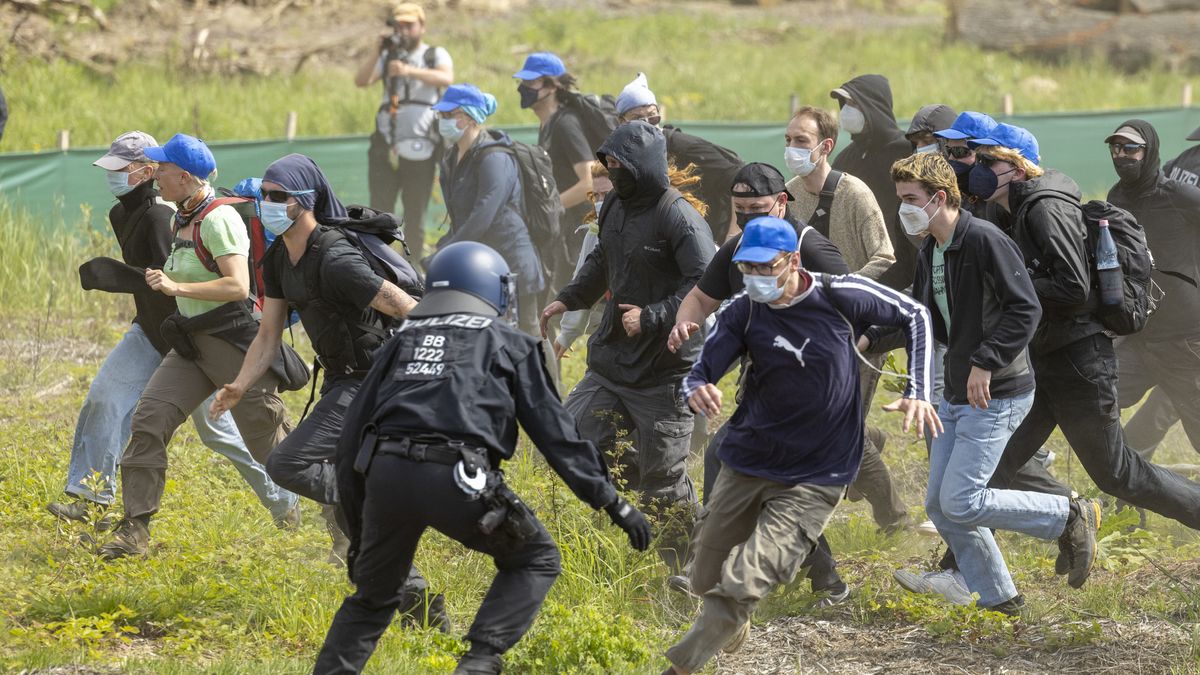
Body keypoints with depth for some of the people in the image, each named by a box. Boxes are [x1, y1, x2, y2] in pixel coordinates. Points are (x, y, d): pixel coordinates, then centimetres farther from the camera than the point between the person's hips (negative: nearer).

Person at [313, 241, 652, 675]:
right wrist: (611, 502, 15)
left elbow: (352, 440, 25)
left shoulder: (402, 342, 28)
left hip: (385, 473, 4)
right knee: (534, 561, 18)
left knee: (372, 599, 24)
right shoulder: (509, 345, 19)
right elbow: (554, 430, 13)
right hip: (455, 476, -4)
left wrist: (359, 533, 31)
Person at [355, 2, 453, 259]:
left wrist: (409, 71, -31)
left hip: (420, 149, -2)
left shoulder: (436, 55, 6)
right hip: (386, 148, 2)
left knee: (415, 219, 2)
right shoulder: (388, 57, 15)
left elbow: (446, 79, -17)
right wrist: (378, 50, -12)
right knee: (379, 212, -3)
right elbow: (361, 81, 0)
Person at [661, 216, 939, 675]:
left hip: (814, 479, -3)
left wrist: (918, 392, -5)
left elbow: (914, 316, 2)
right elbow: (698, 377, -9)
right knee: (707, 581, 13)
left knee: (742, 585, -19)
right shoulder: (743, 313, -7)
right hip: (746, 465, 3)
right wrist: (696, 392, -34)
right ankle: (734, 625, 47)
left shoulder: (841, 297, -12)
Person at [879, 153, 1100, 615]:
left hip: (997, 397, -9)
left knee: (961, 503, -14)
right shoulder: (929, 252, 10)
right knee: (940, 506, 8)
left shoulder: (984, 240, -18)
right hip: (956, 397, 9)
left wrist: (986, 363, -26)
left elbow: (1025, 310, -22)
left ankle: (1070, 519, 0)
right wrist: (872, 338, 6)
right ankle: (997, 599, 19)